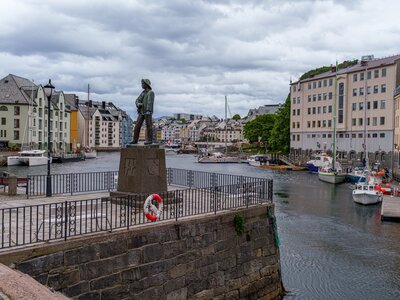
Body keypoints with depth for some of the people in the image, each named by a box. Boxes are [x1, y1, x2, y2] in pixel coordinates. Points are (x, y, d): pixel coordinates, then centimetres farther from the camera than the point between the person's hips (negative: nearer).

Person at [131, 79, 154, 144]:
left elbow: (150, 102, -18)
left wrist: (148, 111, -28)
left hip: (148, 112, -7)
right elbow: (137, 100, 13)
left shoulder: (151, 92, -6)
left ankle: (150, 140, 2)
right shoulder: (143, 93, 19)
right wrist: (138, 104, -12)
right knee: (137, 126, 2)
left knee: (148, 126, -4)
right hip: (141, 112, 7)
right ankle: (135, 140, 6)